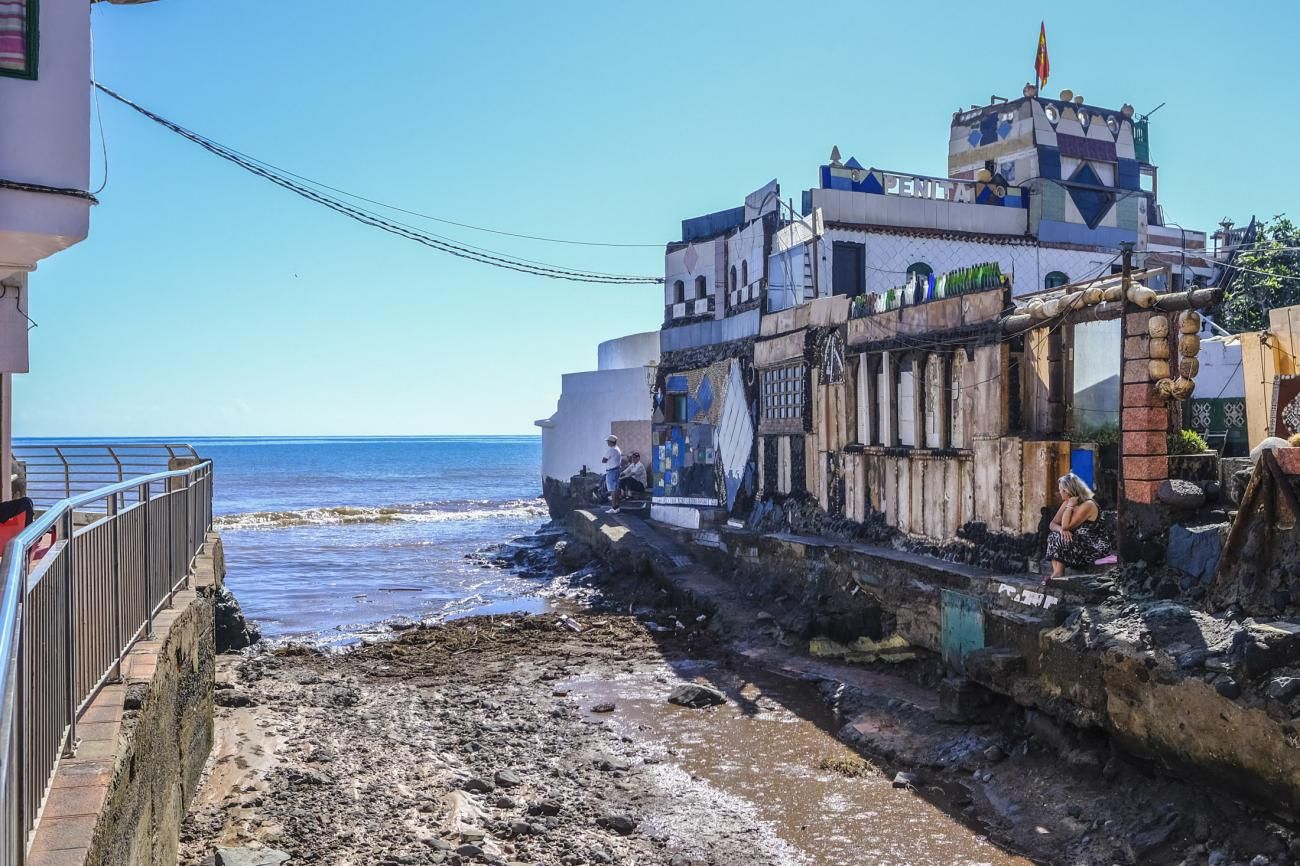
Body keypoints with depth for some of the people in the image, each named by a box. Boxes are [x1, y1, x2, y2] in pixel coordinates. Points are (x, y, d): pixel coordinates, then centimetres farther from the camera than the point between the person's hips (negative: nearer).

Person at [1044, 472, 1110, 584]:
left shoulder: (1088, 505, -21)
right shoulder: (1066, 503, 6)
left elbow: (1066, 526, -24)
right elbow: (1053, 524, 2)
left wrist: (1070, 505, -21)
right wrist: (1060, 529, -20)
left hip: (1096, 549, -8)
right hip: (1081, 544, 8)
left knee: (1059, 539, -23)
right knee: (1053, 536, -10)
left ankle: (1058, 574, -12)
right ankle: (1055, 573, -18)